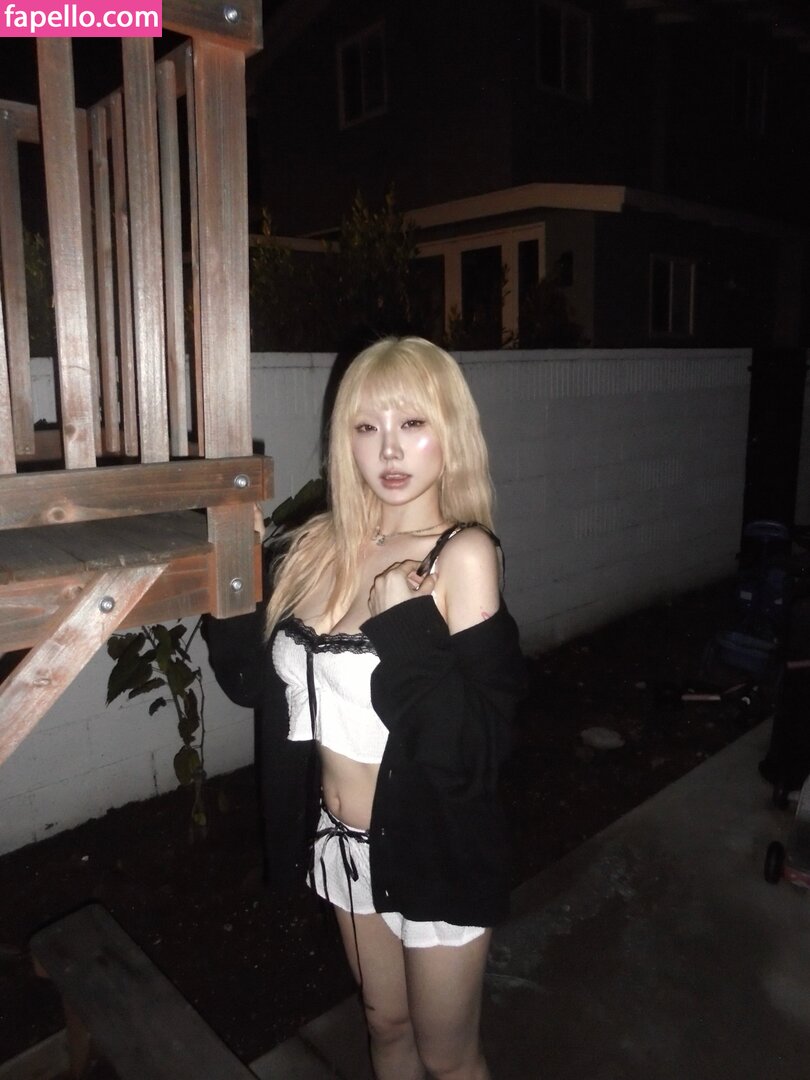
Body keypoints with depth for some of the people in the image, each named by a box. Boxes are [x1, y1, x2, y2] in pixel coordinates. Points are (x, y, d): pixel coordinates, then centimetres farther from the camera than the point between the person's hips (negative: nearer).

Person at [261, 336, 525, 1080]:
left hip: (433, 847, -5)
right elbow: (261, 676, 3)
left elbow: (474, 751, -27)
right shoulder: (324, 544, -6)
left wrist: (404, 614, -33)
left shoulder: (463, 554, -22)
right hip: (344, 840, 5)